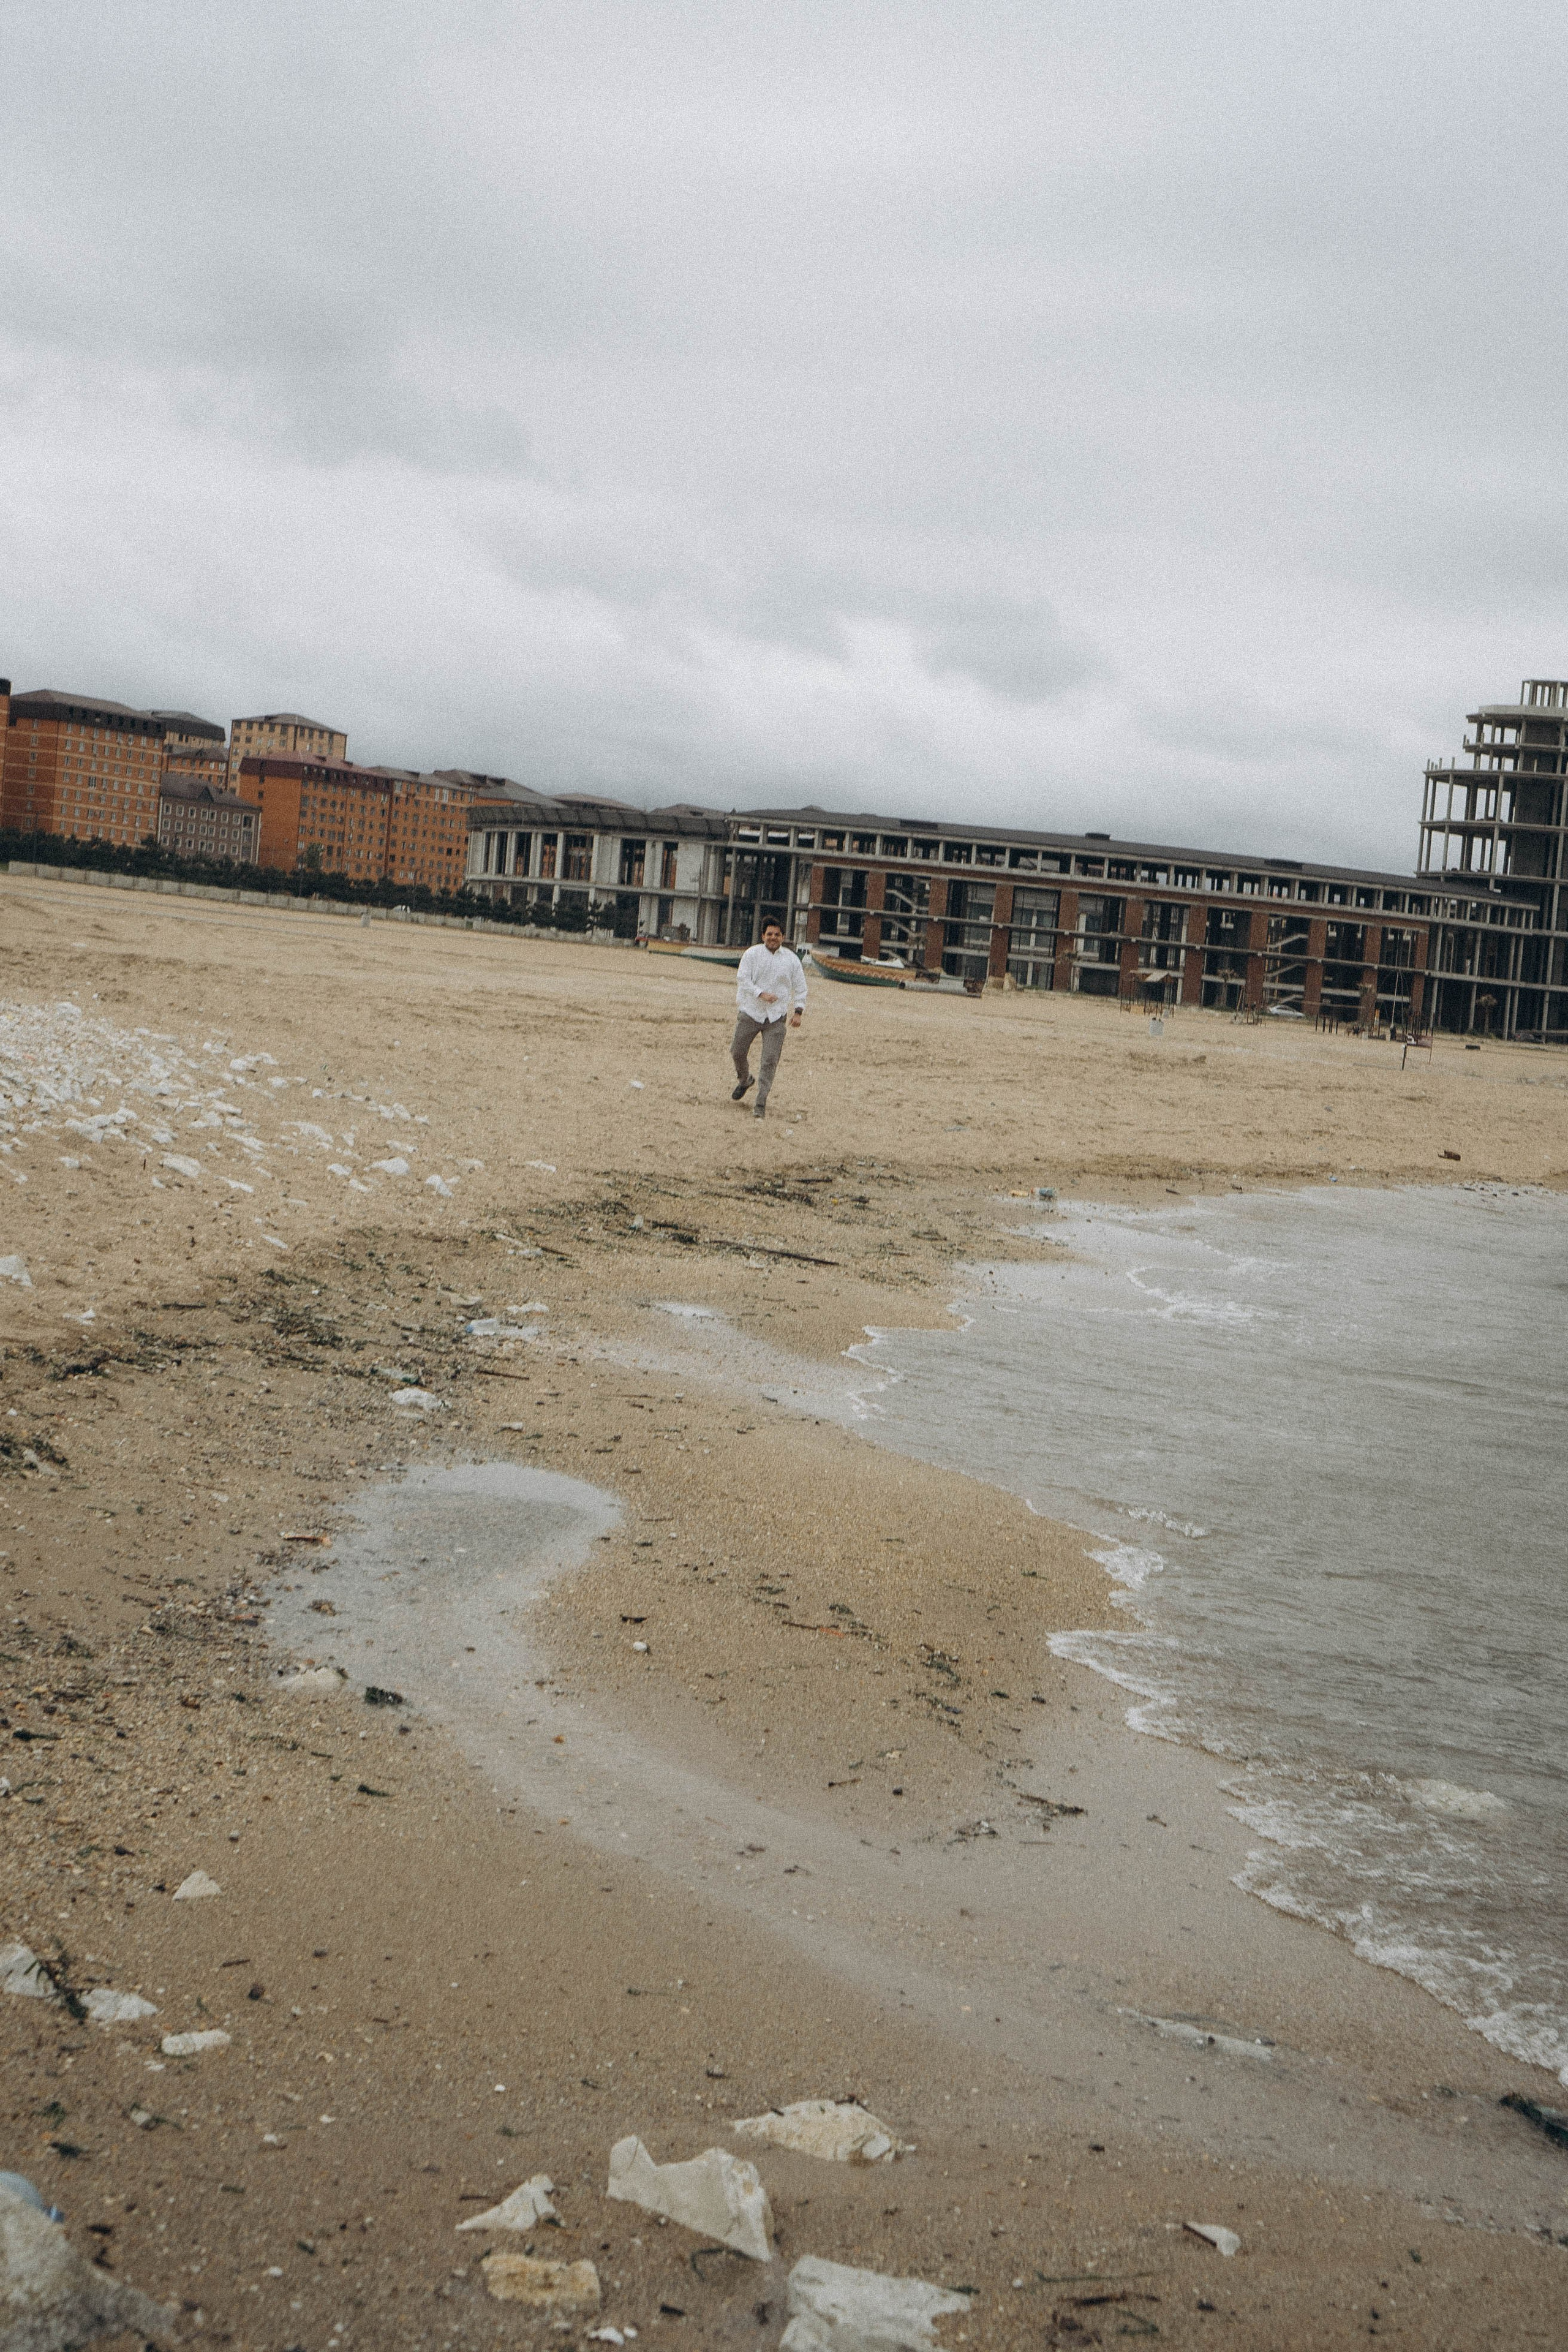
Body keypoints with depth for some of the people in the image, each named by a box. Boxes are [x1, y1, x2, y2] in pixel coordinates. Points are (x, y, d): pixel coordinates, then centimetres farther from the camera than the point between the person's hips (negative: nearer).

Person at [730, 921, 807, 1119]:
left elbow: (800, 987, 10)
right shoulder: (752, 954, 1)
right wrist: (761, 994, -21)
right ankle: (745, 1080, 36)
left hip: (776, 1017, 0)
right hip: (750, 1012, 0)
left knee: (770, 1060, -9)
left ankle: (761, 1103, -6)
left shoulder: (791, 959, 5)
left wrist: (798, 1011, -1)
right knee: (738, 1052, 3)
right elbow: (743, 979, -7)